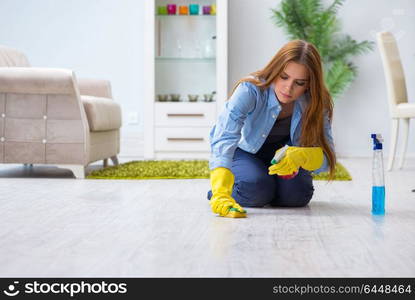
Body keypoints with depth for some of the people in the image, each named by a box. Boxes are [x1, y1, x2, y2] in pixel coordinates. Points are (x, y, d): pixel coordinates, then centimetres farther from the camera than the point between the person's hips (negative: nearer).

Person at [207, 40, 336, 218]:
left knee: (297, 195, -21)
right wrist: (221, 193, -63)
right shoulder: (251, 90, -36)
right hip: (244, 152, -3)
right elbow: (224, 138, -49)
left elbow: (327, 158, -26)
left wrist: (301, 156, -51)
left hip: (283, 153, 3)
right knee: (257, 189, -30)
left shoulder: (316, 103, -25)